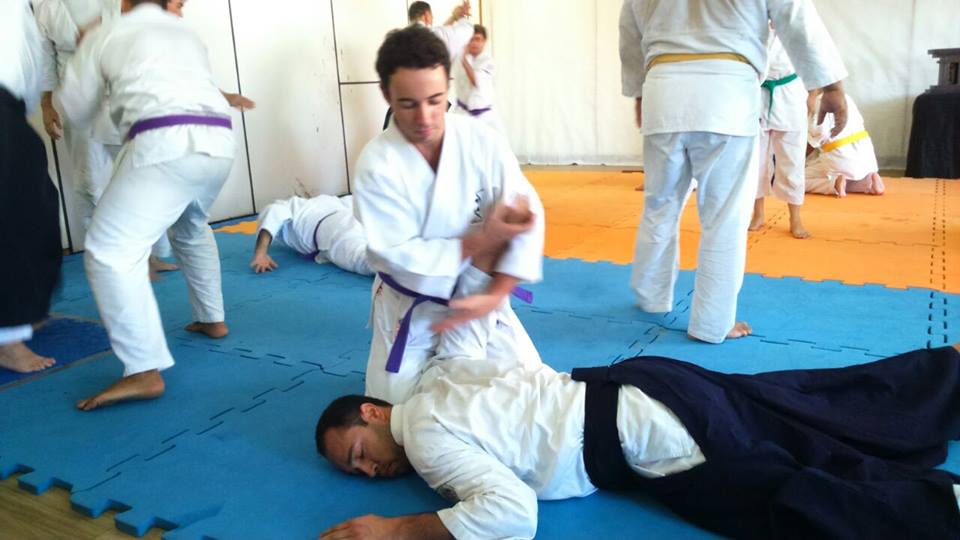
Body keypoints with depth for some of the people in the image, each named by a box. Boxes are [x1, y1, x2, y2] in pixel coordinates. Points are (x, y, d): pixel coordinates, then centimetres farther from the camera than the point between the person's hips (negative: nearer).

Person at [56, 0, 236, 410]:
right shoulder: (187, 33, 28)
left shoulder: (105, 35, 15)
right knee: (191, 228, 32)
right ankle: (212, 318, 39)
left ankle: (144, 371, -14)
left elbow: (74, 110, 23)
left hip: (166, 145, -6)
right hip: (218, 142, 7)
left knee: (110, 251, -5)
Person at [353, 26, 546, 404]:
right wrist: (481, 240, -29)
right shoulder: (376, 164, -22)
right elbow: (398, 258, -25)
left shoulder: (483, 141, -15)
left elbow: (528, 217, -16)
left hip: (478, 294, 2)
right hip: (411, 307, -2)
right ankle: (429, 363, 34)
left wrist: (495, 295, -25)